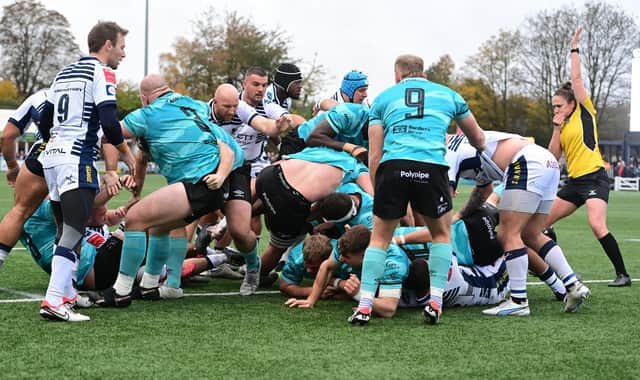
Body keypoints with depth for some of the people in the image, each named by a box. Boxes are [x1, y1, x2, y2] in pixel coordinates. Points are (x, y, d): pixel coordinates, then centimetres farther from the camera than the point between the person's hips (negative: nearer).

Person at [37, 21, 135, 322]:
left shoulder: (64, 73, 19)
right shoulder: (102, 72, -5)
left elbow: (44, 120, 21)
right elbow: (109, 123, -16)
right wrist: (126, 154, -2)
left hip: (51, 155, 9)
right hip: (77, 159, -9)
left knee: (65, 231, 14)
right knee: (73, 232, -12)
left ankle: (66, 293, 19)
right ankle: (53, 301, -20)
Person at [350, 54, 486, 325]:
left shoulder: (384, 98, 23)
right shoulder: (447, 95, 25)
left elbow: (374, 155, 15)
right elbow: (478, 139, 40)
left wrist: (377, 193, 21)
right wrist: (482, 151, 63)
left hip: (393, 166, 0)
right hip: (432, 168, 0)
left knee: (380, 237, 15)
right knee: (441, 234, 22)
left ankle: (364, 306, 8)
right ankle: (435, 302, 12)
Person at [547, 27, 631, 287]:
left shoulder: (584, 112, -1)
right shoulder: (562, 126, 16)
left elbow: (576, 78, -7)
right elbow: (553, 157, 7)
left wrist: (574, 49, -1)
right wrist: (557, 128, 1)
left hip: (594, 178, -8)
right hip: (574, 181, 8)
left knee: (597, 226, -24)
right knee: (543, 223, 10)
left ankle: (622, 274, -17)